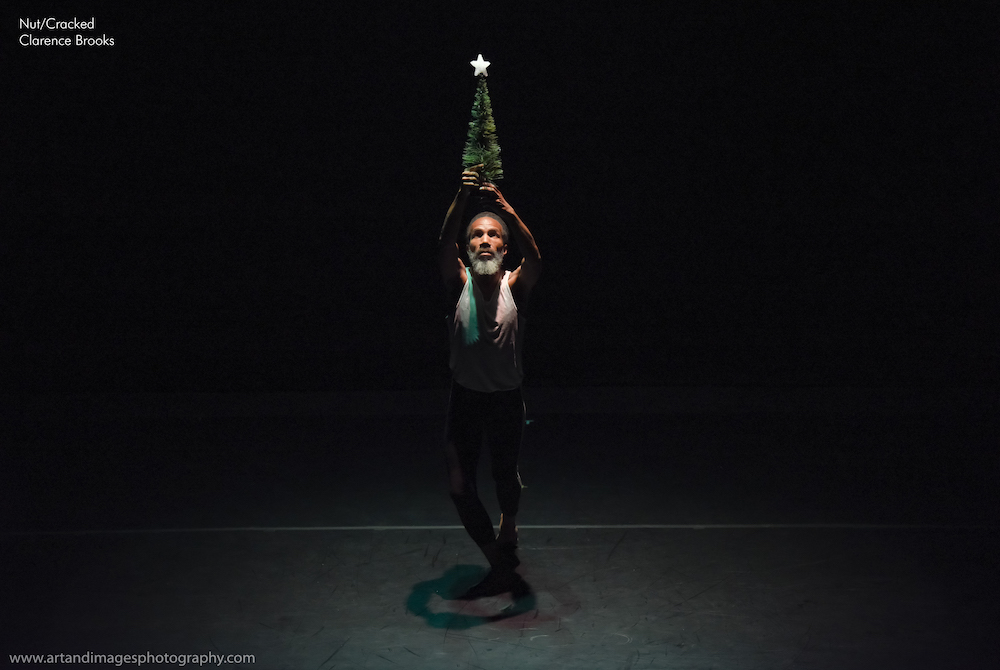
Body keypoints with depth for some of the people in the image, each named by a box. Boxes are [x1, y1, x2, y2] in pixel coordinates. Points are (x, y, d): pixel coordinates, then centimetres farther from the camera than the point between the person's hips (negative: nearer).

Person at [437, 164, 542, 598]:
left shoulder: (515, 284, -8)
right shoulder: (459, 281, -6)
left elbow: (534, 259, -29)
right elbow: (443, 248, -26)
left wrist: (506, 210, -43)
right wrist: (462, 200, -42)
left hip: (507, 398, 0)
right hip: (465, 397, 1)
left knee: (506, 476, 14)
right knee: (459, 486, -1)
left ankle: (508, 529, 50)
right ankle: (499, 566, 17)